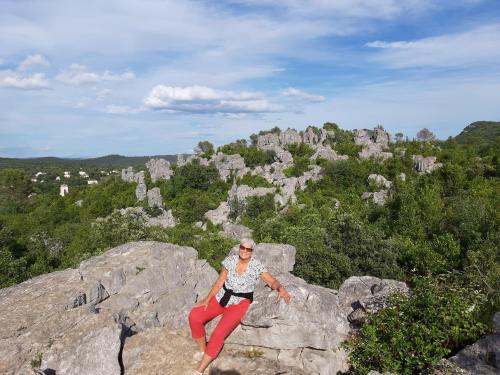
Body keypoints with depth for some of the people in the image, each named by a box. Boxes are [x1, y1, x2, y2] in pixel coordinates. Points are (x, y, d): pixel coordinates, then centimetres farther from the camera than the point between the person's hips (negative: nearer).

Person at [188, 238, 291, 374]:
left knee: (218, 335, -22)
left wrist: (281, 288, -34)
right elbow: (220, 281, 0)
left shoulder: (257, 266, -11)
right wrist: (207, 299, -6)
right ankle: (203, 350, 9)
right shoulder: (230, 260, -3)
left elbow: (273, 282, -11)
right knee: (194, 317, -14)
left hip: (239, 303, -4)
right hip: (221, 297, 4)